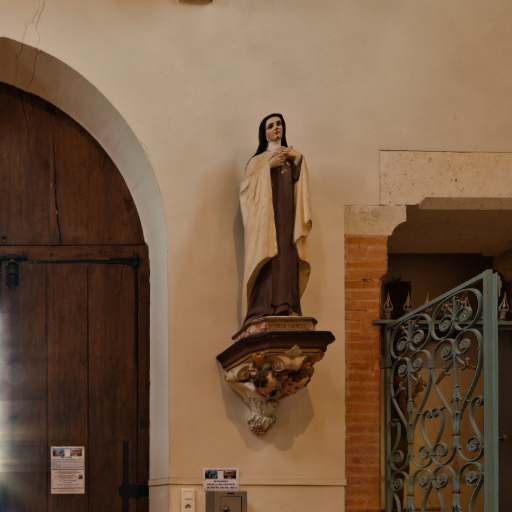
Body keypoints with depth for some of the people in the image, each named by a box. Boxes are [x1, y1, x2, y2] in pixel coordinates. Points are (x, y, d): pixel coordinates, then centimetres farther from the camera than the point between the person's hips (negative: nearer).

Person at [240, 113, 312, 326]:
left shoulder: (291, 155, 24)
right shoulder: (259, 159, 14)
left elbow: (299, 182, 10)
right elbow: (248, 185, -1)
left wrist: (297, 159, -2)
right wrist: (269, 166, -6)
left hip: (287, 215, 3)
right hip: (266, 216, -3)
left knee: (288, 261, -7)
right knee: (268, 260, -14)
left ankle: (285, 307, -11)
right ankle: (264, 308, -19)